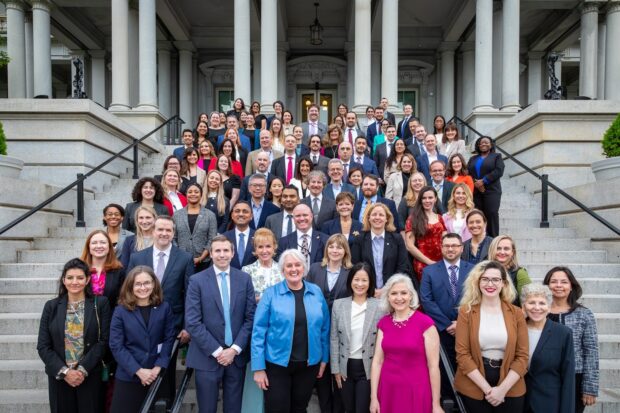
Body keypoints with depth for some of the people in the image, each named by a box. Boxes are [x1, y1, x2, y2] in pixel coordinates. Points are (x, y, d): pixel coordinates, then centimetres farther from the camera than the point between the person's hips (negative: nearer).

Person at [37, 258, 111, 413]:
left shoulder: (100, 304, -2)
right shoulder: (51, 306, 4)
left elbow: (103, 341, -6)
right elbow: (43, 346, 1)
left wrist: (83, 369, -14)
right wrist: (64, 371, -9)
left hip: (90, 376, -1)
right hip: (59, 377, 2)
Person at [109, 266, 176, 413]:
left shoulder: (164, 308, 0)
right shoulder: (121, 311, -3)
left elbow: (169, 339, -1)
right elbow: (116, 346, -7)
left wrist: (158, 368, -12)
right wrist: (139, 371, -14)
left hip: (157, 376, 1)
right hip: (128, 376, -1)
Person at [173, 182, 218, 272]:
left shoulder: (210, 215, 3)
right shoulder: (177, 215, 8)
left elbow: (212, 240, -2)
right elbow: (172, 238, 7)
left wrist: (201, 258, -9)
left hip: (203, 262, -1)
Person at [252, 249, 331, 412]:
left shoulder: (316, 292, 0)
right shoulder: (271, 293, -8)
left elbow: (324, 328, 7)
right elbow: (259, 331, -9)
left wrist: (324, 358, 7)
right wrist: (259, 367, -11)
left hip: (309, 364, 3)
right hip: (277, 364, -3)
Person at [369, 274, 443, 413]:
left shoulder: (425, 323, -11)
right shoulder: (383, 323, 2)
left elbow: (433, 366, -9)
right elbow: (377, 361, 3)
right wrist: (373, 397, 1)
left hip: (416, 392, -3)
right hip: (388, 391, 4)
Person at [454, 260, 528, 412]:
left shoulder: (516, 313, 0)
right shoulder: (466, 311, -5)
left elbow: (522, 356, -2)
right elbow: (462, 354, -8)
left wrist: (502, 388, -11)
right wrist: (487, 388, -14)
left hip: (510, 389, 2)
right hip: (474, 389, -1)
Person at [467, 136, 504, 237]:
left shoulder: (496, 156, 13)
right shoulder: (473, 159, 24)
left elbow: (499, 171, -4)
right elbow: (467, 173, 10)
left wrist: (483, 181, -12)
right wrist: (475, 183, -9)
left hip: (491, 190, -3)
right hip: (475, 191, 3)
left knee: (492, 213, -12)